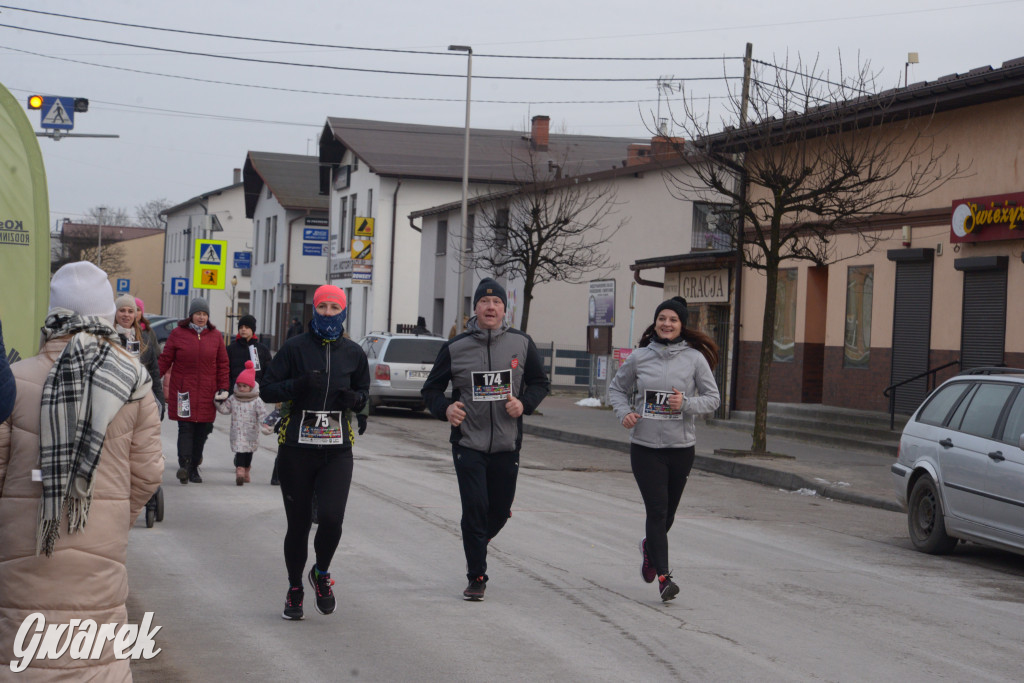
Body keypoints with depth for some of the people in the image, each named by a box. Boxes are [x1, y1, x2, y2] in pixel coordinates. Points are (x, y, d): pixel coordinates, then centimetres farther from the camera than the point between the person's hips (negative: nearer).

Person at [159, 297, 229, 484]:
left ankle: (194, 468, 11)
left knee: (202, 432, 3)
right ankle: (184, 464, -22)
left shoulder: (215, 336, 9)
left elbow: (223, 364, 11)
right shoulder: (177, 334, 4)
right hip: (183, 390, -2)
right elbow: (165, 360, 5)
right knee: (185, 428, -12)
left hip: (207, 392, 2)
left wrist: (223, 388, 5)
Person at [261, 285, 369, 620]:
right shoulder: (295, 347, -1)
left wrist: (354, 398, -2)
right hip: (296, 446, -1)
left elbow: (363, 390, 21)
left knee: (331, 517, -15)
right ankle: (294, 590, 26)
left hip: (337, 449, 1)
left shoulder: (353, 353, 8)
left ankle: (321, 573, 15)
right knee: (298, 523, 4)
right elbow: (267, 390, -2)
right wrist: (298, 385, -19)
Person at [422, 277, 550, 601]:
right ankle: (477, 577, 3)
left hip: (507, 445, 2)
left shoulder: (521, 343, 2)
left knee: (500, 511, 12)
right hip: (468, 444, -2)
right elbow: (431, 389, 7)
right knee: (474, 509, -8)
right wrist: (445, 408, -14)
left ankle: (477, 544, 43)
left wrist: (524, 403, -8)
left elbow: (540, 382, 12)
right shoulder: (455, 347, -1)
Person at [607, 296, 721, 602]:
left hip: (681, 447, 1)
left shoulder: (695, 358, -1)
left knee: (668, 512, 13)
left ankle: (650, 547, 44)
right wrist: (624, 413, -3)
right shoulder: (639, 358, 2)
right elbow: (616, 388, 16)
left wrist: (686, 404, -16)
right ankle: (663, 576, -8)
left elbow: (713, 398, 2)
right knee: (657, 510, -10)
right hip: (645, 447, -1)